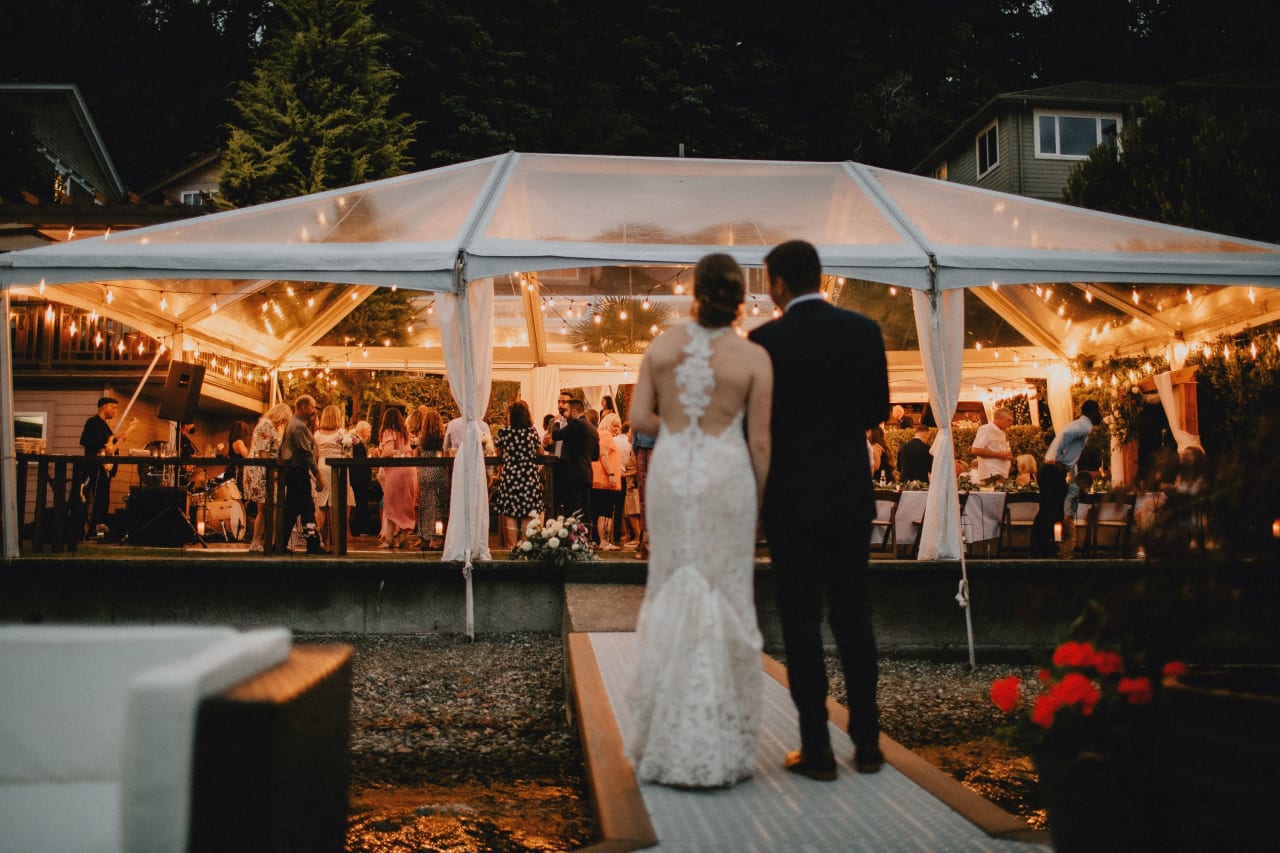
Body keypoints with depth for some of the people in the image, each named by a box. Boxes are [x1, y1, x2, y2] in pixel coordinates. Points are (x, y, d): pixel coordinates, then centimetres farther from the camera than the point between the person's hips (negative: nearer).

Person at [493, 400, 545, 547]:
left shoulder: (503, 432, -4)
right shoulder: (532, 431, -1)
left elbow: (499, 452, 10)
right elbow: (540, 450, 10)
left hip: (509, 475, -1)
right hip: (530, 475, 1)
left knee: (510, 513, 5)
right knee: (529, 513, 7)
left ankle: (512, 546, 5)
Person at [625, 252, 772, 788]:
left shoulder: (662, 345, 1)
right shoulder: (754, 357, -5)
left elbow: (639, 418, 0)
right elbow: (760, 441, -5)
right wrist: (760, 503, 6)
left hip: (671, 474, 2)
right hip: (726, 477, -2)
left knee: (670, 597, 11)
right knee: (724, 603, 5)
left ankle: (666, 743, 14)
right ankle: (720, 748, 8)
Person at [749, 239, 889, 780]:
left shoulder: (767, 340, -11)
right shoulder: (865, 330, 1)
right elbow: (877, 409, 9)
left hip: (792, 492, -4)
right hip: (850, 491, 4)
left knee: (801, 619, 4)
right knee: (852, 615, 13)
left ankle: (816, 750, 7)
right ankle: (867, 742, 19)